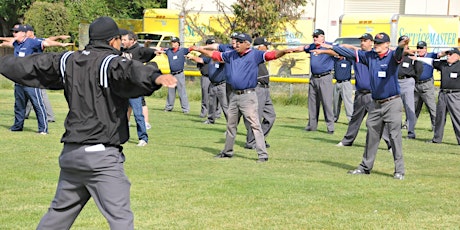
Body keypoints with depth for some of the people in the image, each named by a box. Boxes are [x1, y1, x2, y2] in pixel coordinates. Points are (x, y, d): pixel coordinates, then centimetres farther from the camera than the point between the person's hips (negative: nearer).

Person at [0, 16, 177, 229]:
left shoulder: (68, 61, 12)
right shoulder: (111, 63, -9)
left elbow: (30, 66, 26)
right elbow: (130, 72, -33)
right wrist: (156, 77, -52)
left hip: (70, 153, 8)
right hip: (101, 156, -7)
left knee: (60, 211, 22)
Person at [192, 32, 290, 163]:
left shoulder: (255, 55, -6)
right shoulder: (231, 55, 12)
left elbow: (272, 55, -20)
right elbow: (214, 55, 23)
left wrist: (284, 52, -38)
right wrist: (199, 49, 25)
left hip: (248, 95, -7)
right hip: (234, 95, 7)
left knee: (255, 125, -11)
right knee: (231, 125, 19)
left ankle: (263, 154, -12)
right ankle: (228, 152, 33)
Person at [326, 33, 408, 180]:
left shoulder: (392, 56, -10)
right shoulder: (370, 56, 7)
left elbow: (398, 54, -32)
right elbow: (351, 53, 13)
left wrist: (401, 46, -56)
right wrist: (331, 47, 13)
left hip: (392, 103, -6)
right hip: (376, 104, 6)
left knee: (395, 135, -8)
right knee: (371, 135, 13)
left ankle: (399, 170, -4)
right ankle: (365, 166, 24)